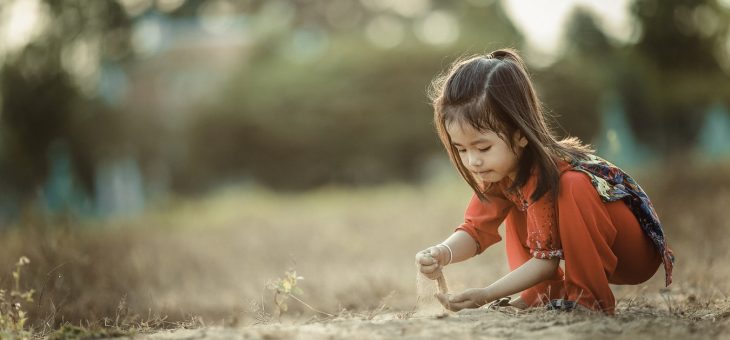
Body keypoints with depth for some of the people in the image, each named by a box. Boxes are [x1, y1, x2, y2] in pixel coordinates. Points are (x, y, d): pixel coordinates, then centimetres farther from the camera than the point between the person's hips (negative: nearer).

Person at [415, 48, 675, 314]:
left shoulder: (548, 173, -30)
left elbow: (547, 259, -27)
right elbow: (476, 229, -7)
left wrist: (486, 295, -33)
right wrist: (442, 254, -28)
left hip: (638, 251, -8)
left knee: (574, 187, -33)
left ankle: (590, 297, -23)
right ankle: (545, 294, 0)